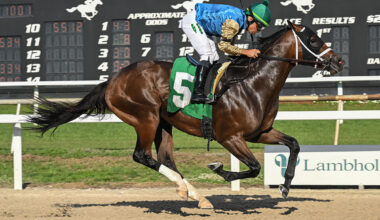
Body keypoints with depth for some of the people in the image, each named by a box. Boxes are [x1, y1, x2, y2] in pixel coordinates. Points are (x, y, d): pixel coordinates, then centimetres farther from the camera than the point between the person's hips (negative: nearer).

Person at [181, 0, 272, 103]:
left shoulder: (241, 19, 1)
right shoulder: (233, 22, -29)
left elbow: (230, 45, 7)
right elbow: (223, 45, -28)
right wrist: (246, 52, -28)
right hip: (191, 21, -10)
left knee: (214, 58, 7)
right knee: (207, 55, -19)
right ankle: (197, 93, -24)